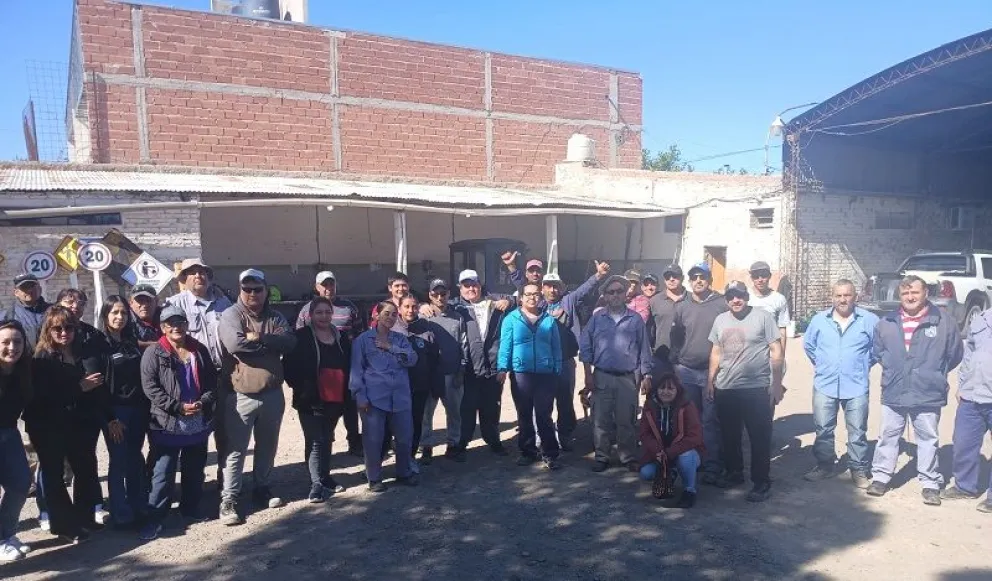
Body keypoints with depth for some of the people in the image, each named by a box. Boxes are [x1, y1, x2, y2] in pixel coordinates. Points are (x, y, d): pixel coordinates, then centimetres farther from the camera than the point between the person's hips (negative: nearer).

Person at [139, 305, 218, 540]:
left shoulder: (200, 350, 8)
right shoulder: (153, 353, -5)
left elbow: (211, 381, 9)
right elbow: (150, 388, -12)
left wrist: (203, 402, -10)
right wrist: (177, 407, -19)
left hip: (198, 424, 5)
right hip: (167, 425, -4)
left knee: (195, 470, 16)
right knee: (163, 474, -2)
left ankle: (191, 509, 32)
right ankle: (154, 518, 9)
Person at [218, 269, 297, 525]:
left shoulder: (275, 317, 7)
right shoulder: (231, 315, -7)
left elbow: (290, 341, -10)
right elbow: (235, 344, -26)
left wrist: (258, 338, -20)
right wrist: (271, 343, -15)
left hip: (272, 394, 5)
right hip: (240, 395, -5)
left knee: (267, 446, 17)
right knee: (236, 449, 1)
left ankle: (261, 488, 33)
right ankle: (229, 499, 9)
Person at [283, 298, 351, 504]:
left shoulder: (341, 337, 8)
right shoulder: (301, 337, -7)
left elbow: (348, 367, 12)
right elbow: (289, 366, -9)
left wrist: (346, 392, 4)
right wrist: (300, 389, -14)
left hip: (335, 400, 5)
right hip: (311, 400, -5)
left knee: (326, 439, 16)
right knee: (316, 441, -3)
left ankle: (324, 478, 28)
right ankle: (316, 484, 4)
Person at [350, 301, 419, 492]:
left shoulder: (400, 338, 14)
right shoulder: (363, 339, 3)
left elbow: (412, 359, -1)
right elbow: (356, 369, -1)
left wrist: (390, 347, -7)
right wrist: (360, 396, -9)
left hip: (400, 396, 4)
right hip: (374, 397, -3)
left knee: (405, 437, 9)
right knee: (373, 439, 1)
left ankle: (404, 473, 28)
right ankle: (374, 478, 17)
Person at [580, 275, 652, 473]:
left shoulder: (635, 319, 4)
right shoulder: (597, 318, 3)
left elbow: (644, 350, 6)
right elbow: (585, 347, 3)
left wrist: (646, 375, 1)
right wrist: (588, 374, -2)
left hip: (628, 378, 0)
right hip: (602, 377, 0)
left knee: (626, 420, 6)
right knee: (601, 419, 4)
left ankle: (628, 457, 18)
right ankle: (601, 457, 15)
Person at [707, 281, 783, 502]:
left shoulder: (762, 317, -5)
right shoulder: (720, 320, 9)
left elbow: (776, 351, -5)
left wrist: (777, 384, -9)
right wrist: (710, 380, 11)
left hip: (756, 388, -5)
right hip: (725, 389, 5)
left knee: (760, 437, 2)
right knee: (729, 436, 15)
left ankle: (761, 482, 12)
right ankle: (734, 472, 32)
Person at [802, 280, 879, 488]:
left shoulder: (869, 320, -5)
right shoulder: (819, 319, 2)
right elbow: (808, 344, 16)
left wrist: (865, 365, 5)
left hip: (856, 387, -2)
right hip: (824, 386, 2)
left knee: (857, 432, 6)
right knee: (823, 430, 9)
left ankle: (858, 470, 18)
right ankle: (824, 465, 23)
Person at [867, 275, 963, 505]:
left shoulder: (943, 321, -6)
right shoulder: (886, 323, 1)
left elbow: (955, 354, 4)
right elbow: (877, 350, 17)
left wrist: (935, 375, 7)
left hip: (928, 395, -2)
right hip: (893, 393, 2)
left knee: (928, 439, 9)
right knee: (887, 436, 10)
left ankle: (931, 483, 21)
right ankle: (880, 477, 21)